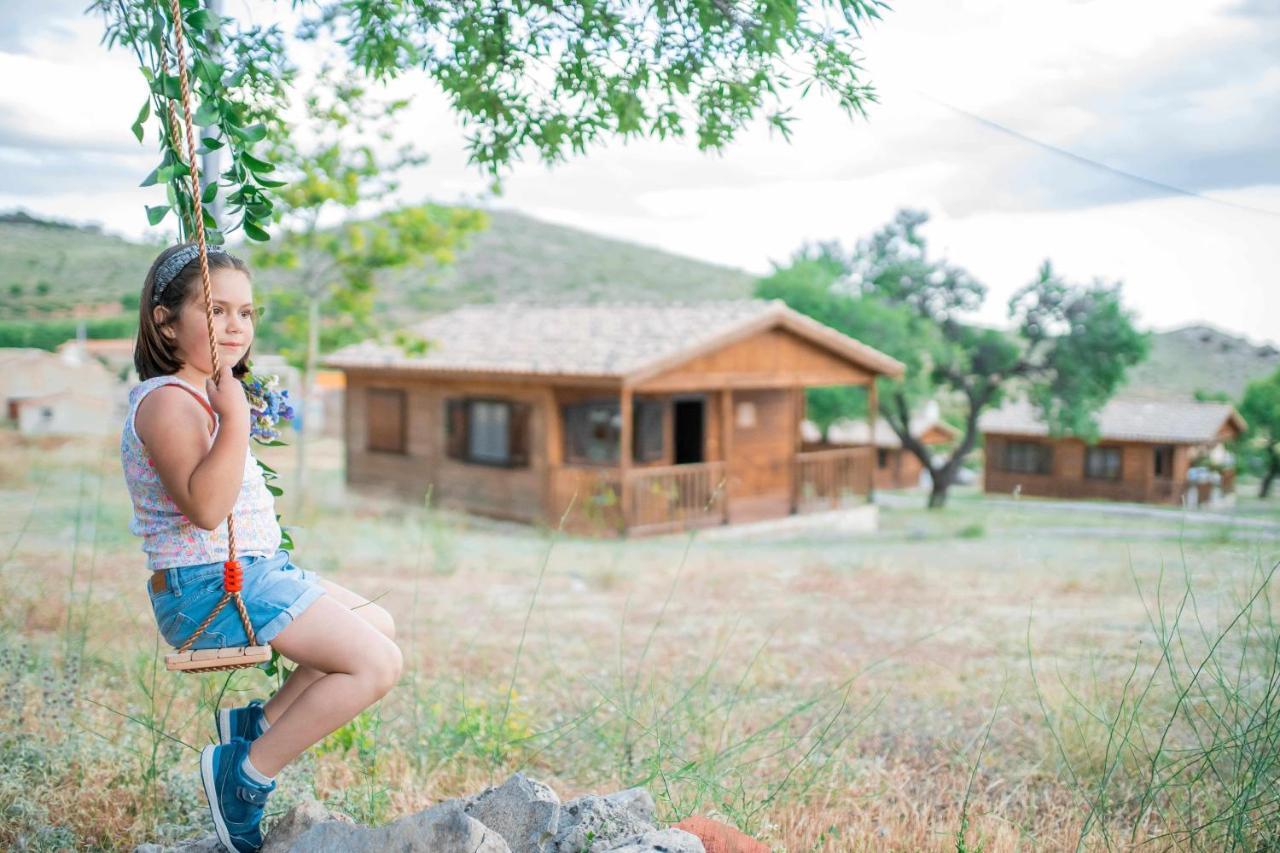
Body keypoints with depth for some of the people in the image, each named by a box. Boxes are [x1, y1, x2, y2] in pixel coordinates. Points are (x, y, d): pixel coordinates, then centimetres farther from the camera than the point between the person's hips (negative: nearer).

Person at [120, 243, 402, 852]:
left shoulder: (203, 395, 16)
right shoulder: (167, 401, -16)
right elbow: (205, 507, -30)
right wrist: (235, 417, -31)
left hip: (253, 573, 11)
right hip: (210, 589, -11)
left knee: (378, 625, 19)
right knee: (378, 663, -18)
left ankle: (256, 725, 17)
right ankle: (244, 773, -8)